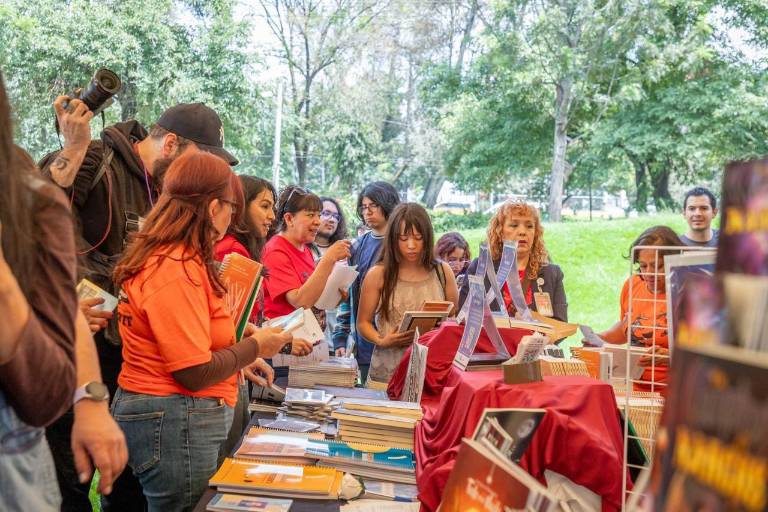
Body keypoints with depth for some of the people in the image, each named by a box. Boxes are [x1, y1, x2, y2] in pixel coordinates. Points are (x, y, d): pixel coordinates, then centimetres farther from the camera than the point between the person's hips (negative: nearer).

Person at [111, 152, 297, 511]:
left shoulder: (165, 258, 9)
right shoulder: (176, 271, -22)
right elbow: (195, 373, -22)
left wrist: (240, 357, 15)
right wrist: (255, 347, -8)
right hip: (175, 424, -10)